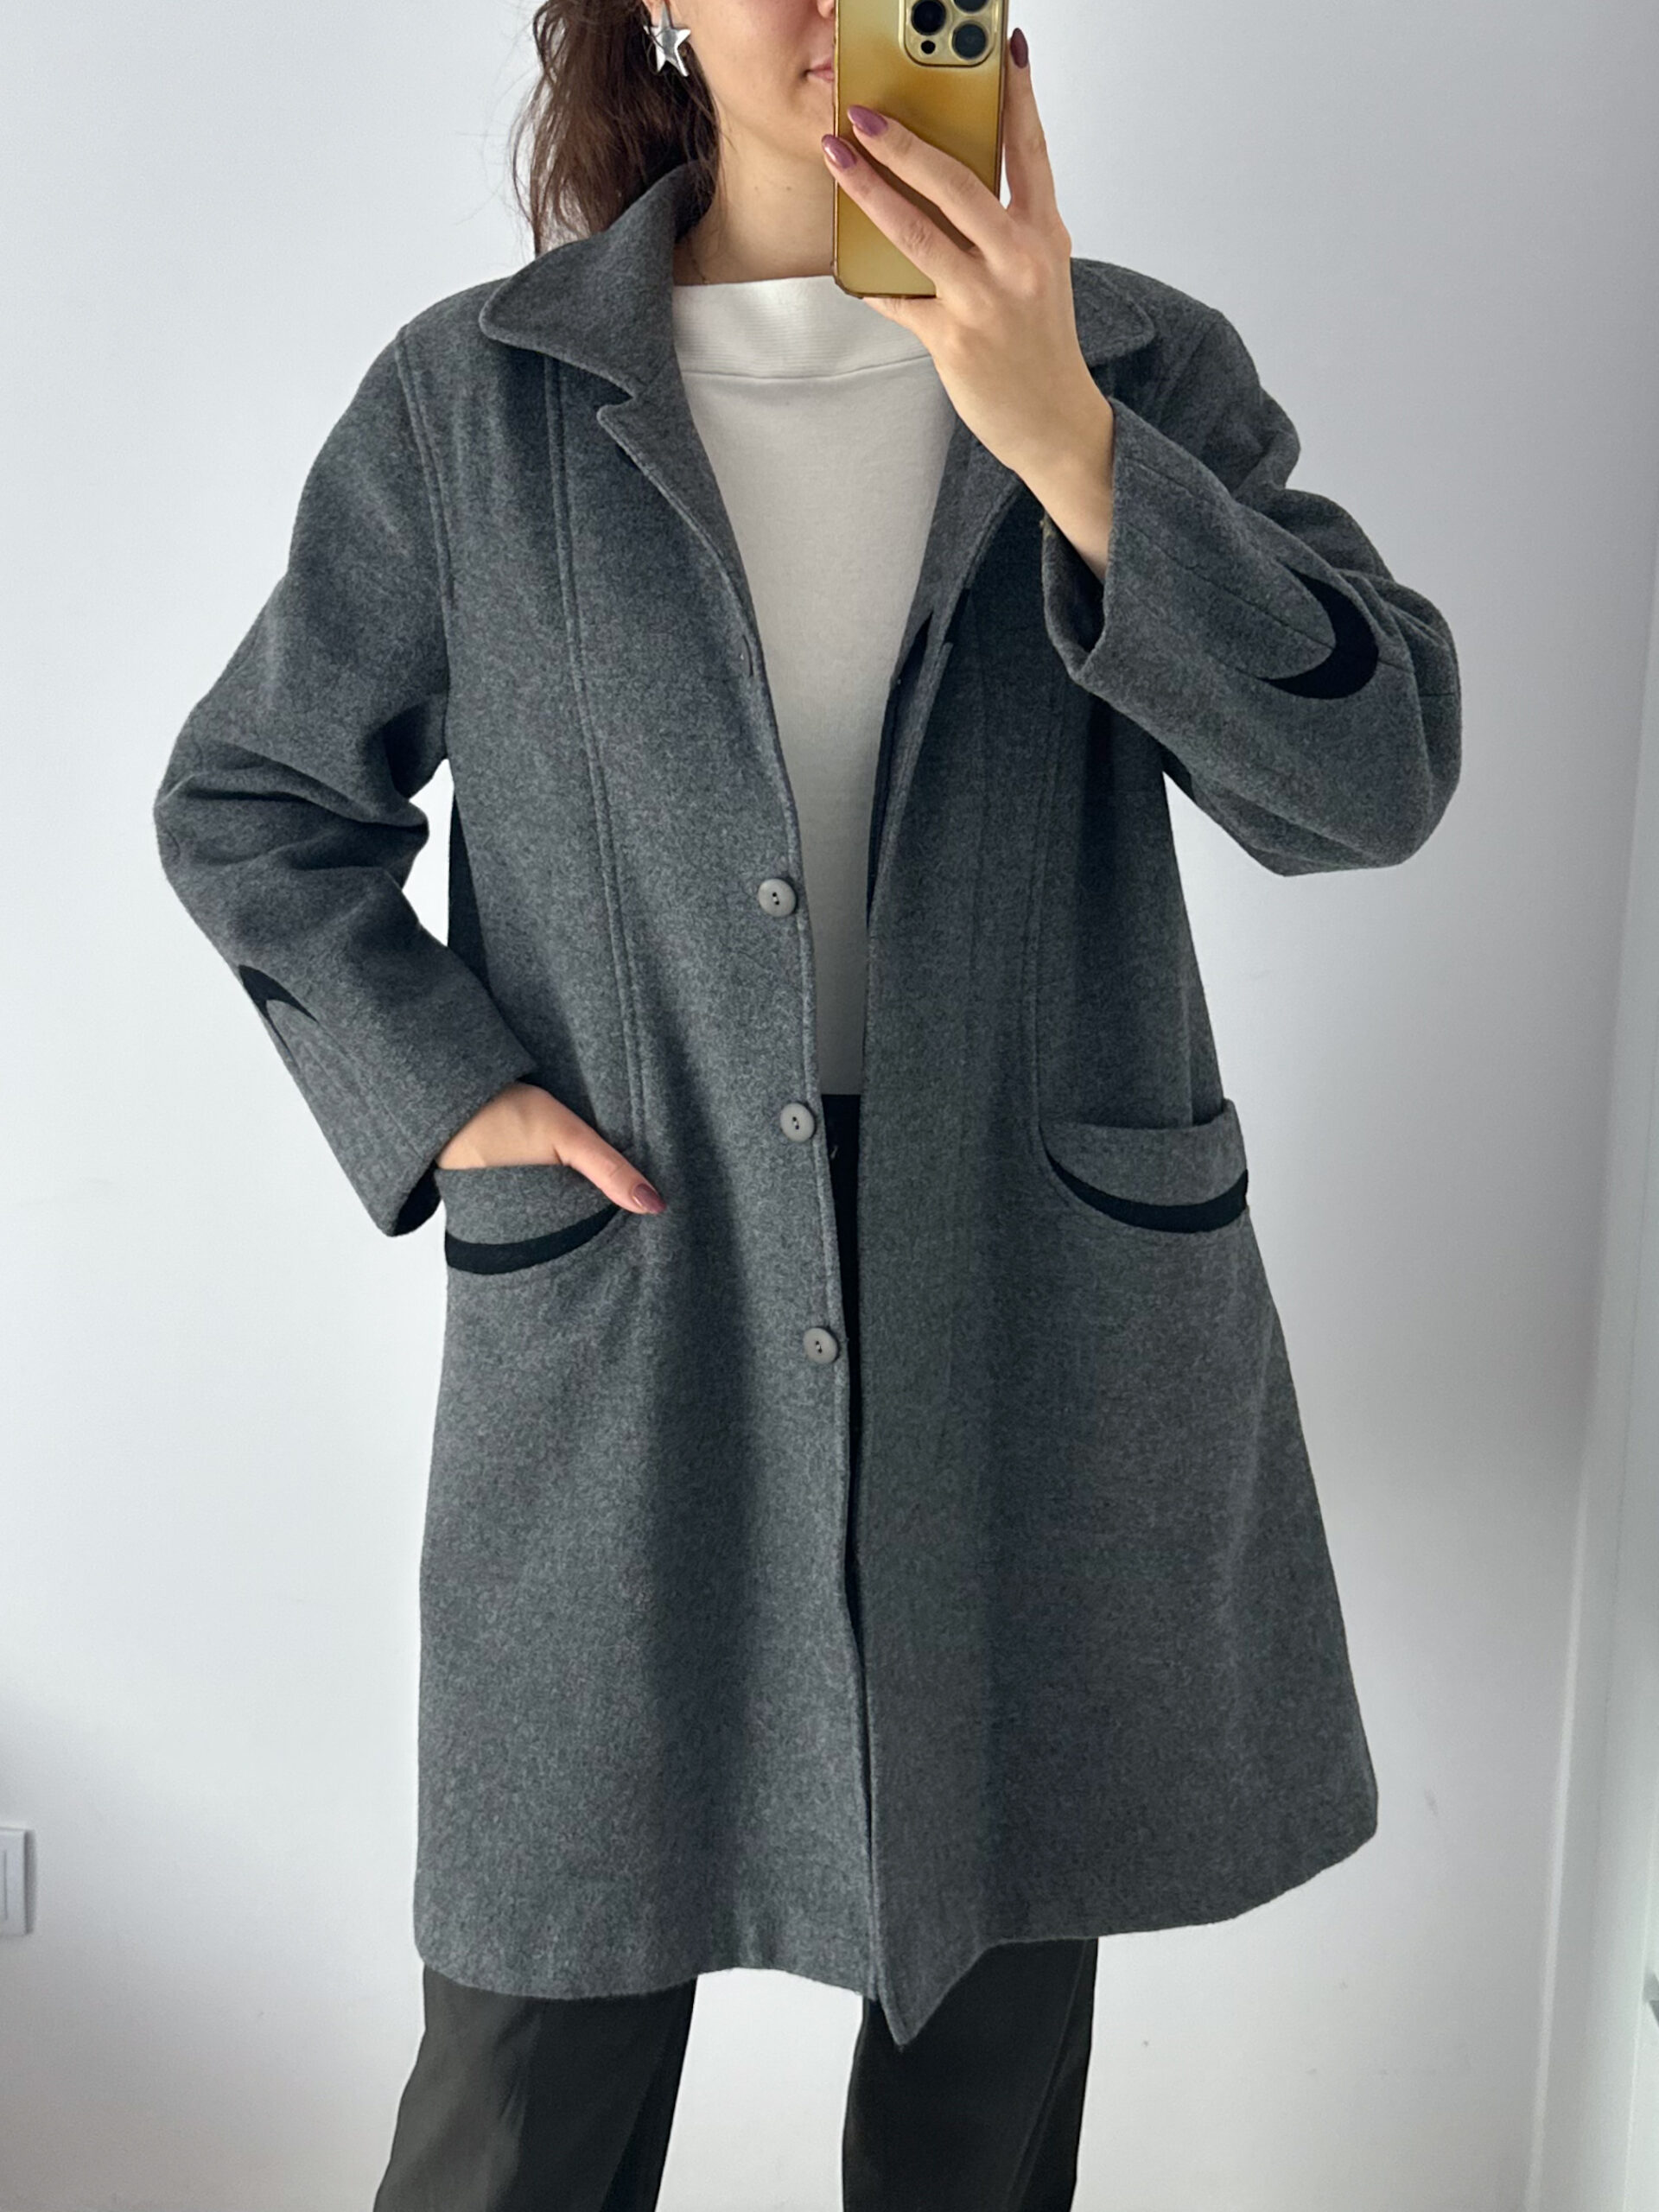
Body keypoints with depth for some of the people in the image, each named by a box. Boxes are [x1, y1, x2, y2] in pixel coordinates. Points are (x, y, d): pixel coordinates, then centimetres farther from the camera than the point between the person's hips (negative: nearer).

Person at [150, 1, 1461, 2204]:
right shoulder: (473, 399, 0)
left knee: (998, 2014, 17)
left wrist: (1062, 438, -22)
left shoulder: (1147, 368, 2)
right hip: (627, 1334, -1)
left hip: (1051, 1326, 2)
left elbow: (1376, 773, -12)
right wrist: (437, 1091, -4)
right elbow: (247, 800, 10)